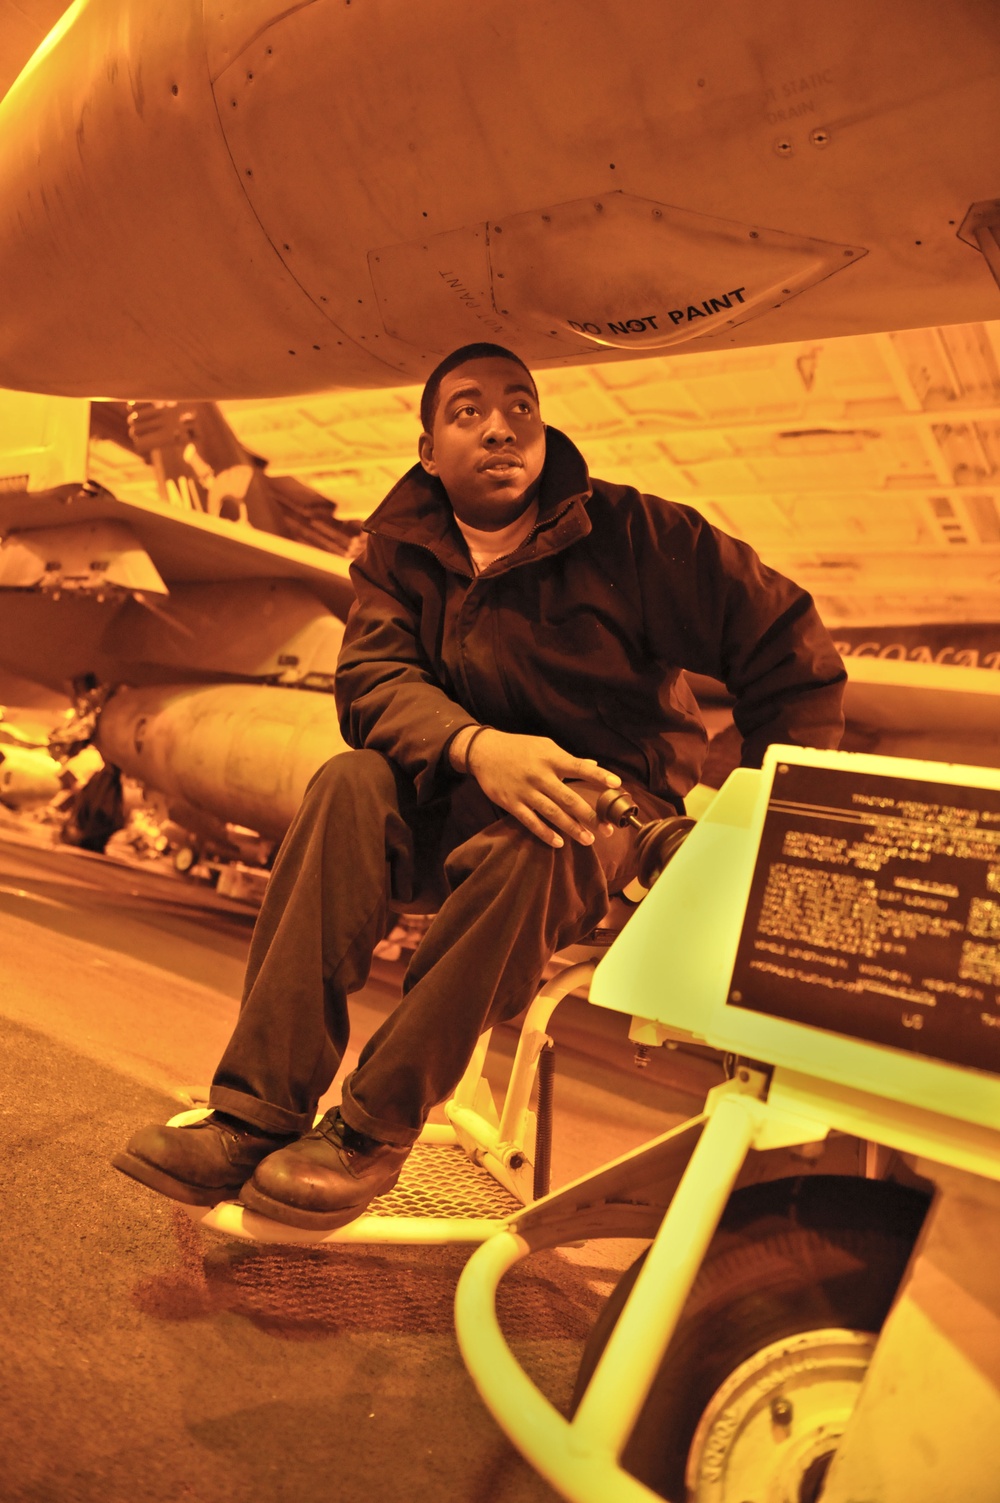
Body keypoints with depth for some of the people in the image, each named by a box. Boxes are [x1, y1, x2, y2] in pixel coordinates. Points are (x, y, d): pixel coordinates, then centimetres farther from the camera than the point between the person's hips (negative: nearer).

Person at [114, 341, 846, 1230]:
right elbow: (372, 677, -13)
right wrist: (475, 747, -35)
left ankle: (377, 1124, -23)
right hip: (455, 803, 3)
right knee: (351, 784, -25)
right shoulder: (400, 549, 2)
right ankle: (259, 1112, -26)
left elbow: (793, 652, -9)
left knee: (532, 845, -36)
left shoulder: (627, 531, -9)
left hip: (615, 806, -3)